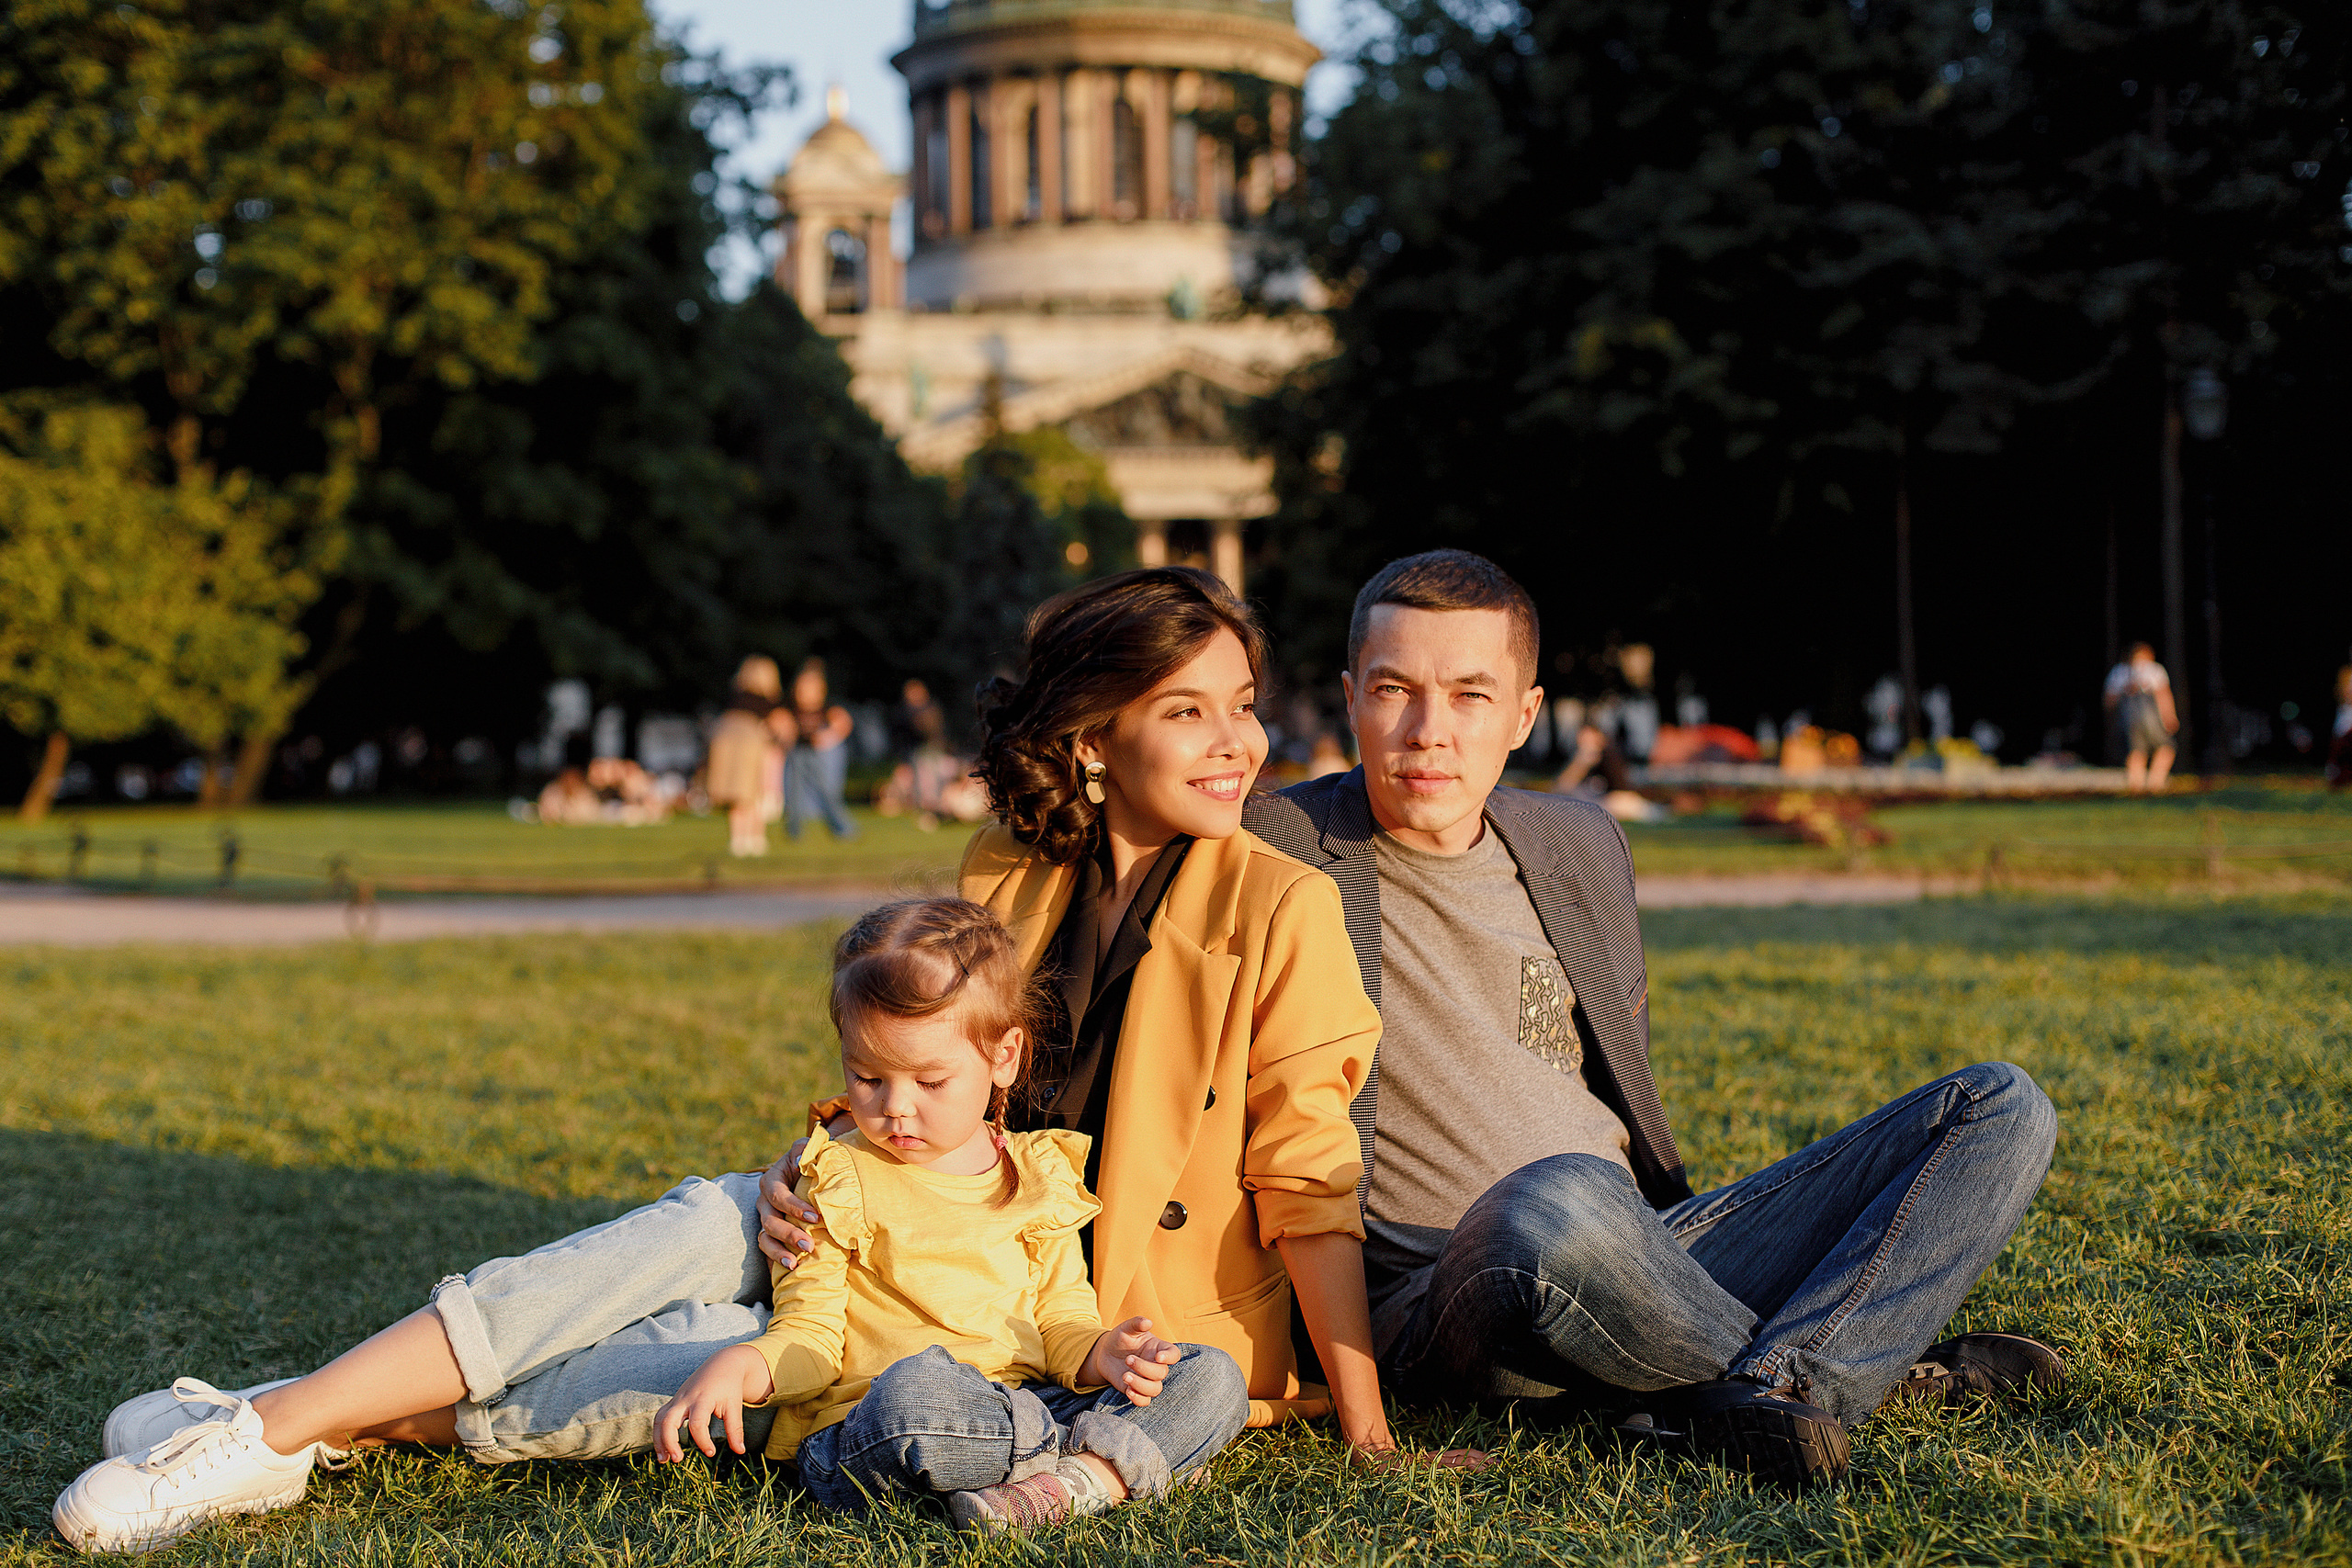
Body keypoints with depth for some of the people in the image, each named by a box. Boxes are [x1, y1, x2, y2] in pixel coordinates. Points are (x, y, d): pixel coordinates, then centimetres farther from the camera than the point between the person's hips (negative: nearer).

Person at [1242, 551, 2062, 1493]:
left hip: (1648, 1261, 7)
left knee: (2000, 1107, -1)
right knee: (1559, 1201, -42)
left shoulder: (1583, 846, 14)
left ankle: (1770, 1390, -23)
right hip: (1438, 1301, -6)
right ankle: (1884, 1364, -13)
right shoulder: (1273, 851, -4)